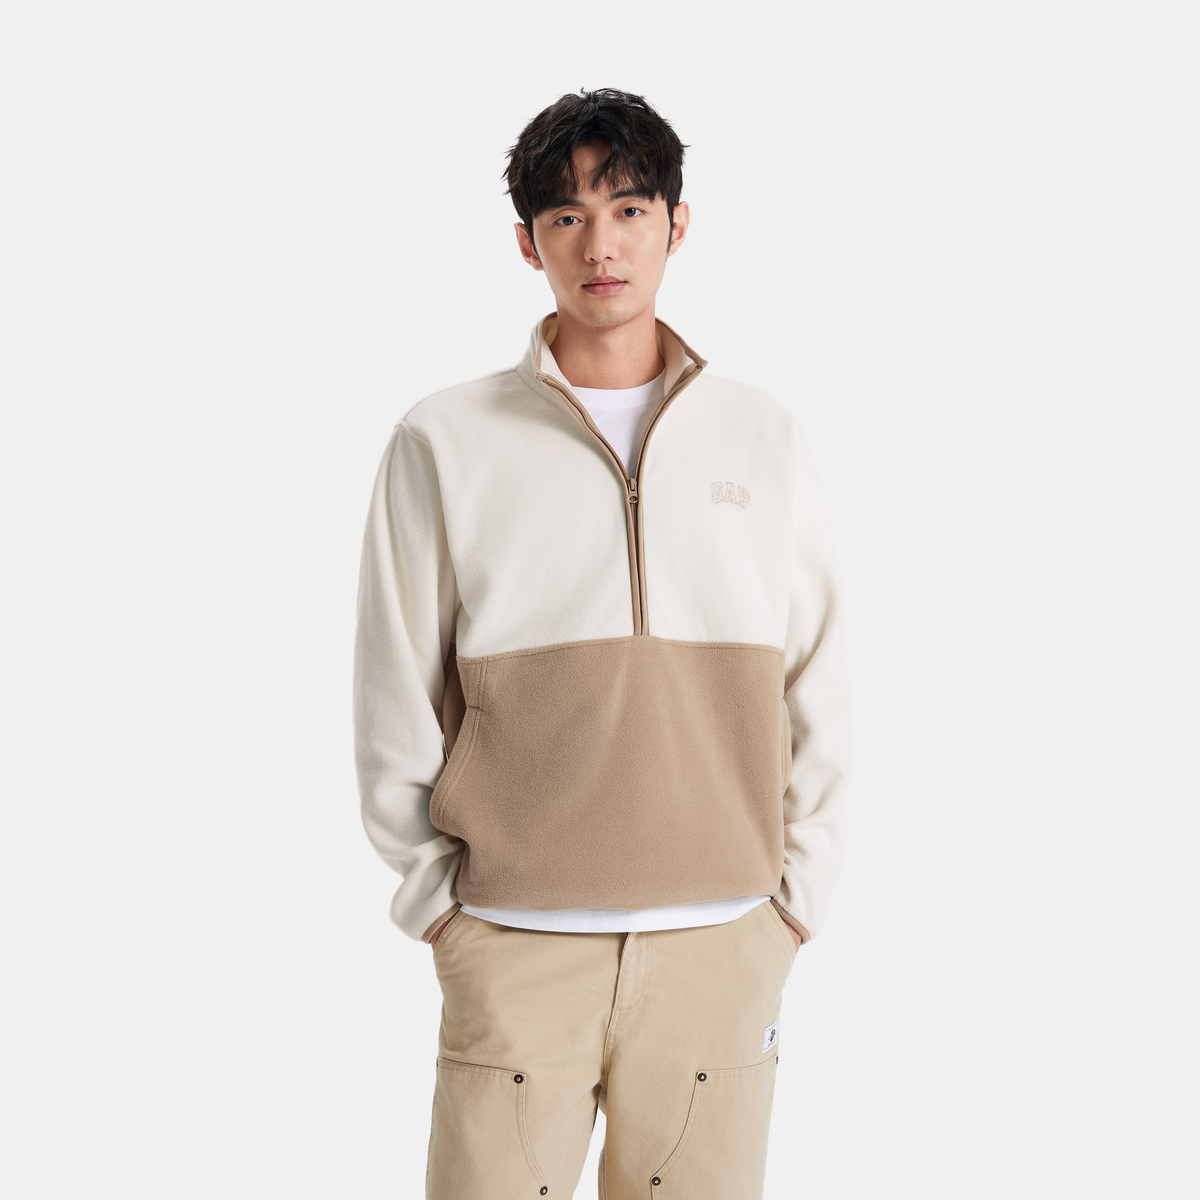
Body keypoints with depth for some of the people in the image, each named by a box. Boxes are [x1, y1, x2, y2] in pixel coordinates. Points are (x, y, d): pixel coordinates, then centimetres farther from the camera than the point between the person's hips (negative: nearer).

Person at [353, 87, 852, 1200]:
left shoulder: (763, 439, 8)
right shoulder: (443, 442, 2)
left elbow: (818, 689, 9)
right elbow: (395, 700, 4)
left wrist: (797, 891, 5)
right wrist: (434, 898, 2)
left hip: (724, 943, 2)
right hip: (514, 943, -1)